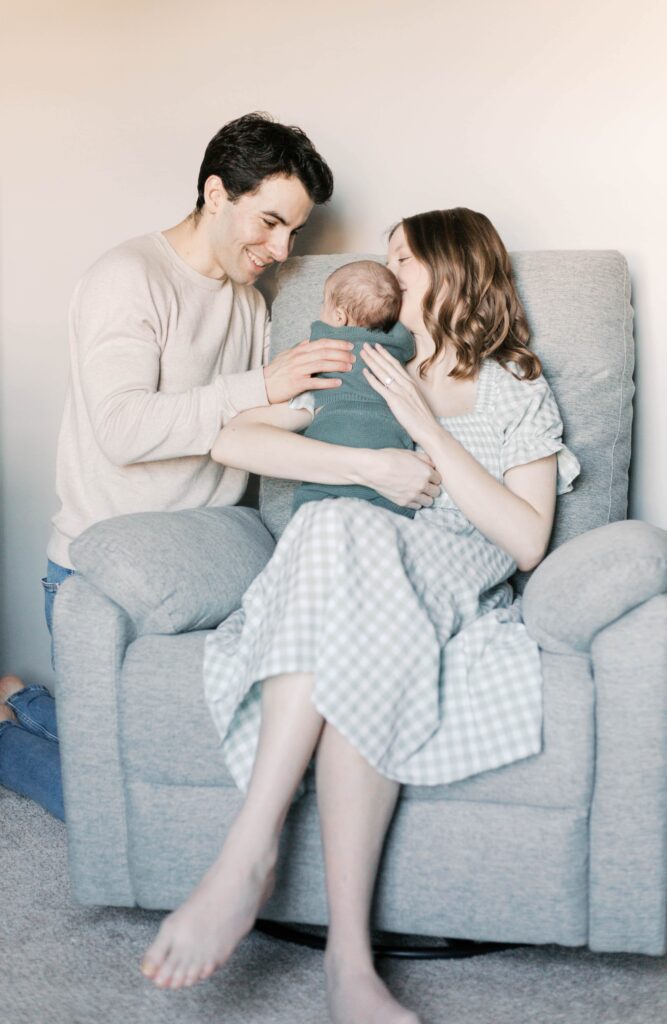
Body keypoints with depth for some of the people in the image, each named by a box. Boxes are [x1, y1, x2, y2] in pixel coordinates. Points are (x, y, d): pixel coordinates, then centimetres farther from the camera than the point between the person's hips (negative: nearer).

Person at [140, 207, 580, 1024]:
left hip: (454, 595, -1)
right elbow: (232, 441, 5)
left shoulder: (518, 394, 14)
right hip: (355, 574, 2)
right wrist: (373, 465, -7)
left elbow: (526, 543, -2)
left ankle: (248, 856, -37)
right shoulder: (363, 376, 21)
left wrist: (428, 429, -4)